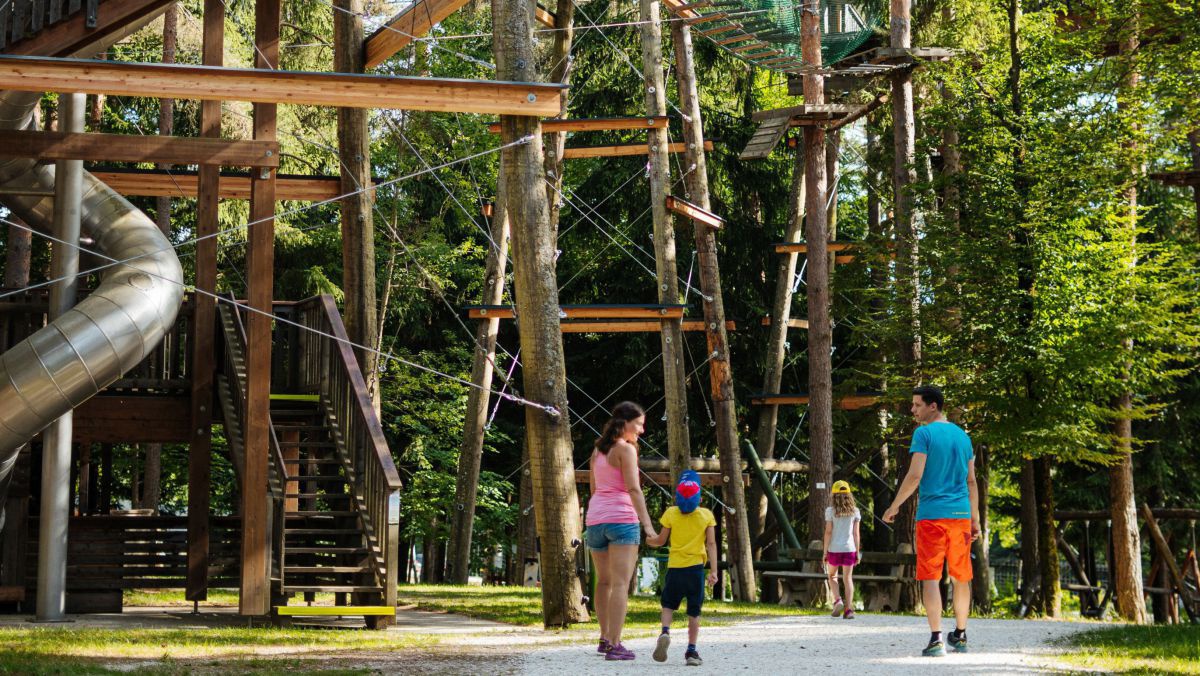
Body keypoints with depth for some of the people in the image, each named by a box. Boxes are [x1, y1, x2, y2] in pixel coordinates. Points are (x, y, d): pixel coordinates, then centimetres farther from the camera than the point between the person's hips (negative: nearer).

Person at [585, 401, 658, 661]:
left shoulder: (598, 450, 16)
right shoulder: (625, 449, -7)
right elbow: (633, 489, -17)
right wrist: (647, 524, -20)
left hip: (596, 519, 8)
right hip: (622, 518, -7)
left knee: (604, 581, 19)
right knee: (620, 584, -8)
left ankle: (604, 639, 28)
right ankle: (614, 645, -13)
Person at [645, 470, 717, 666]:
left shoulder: (670, 513, -2)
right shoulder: (706, 515, -1)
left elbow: (660, 540, 3)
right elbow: (711, 544, -5)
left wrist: (648, 540, 24)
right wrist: (713, 571, -6)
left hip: (674, 567, 0)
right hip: (696, 568, 0)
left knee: (668, 604, 15)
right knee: (694, 611, 7)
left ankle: (665, 631, -14)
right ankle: (691, 651, 3)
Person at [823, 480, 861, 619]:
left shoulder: (830, 511, -4)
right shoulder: (855, 512, 3)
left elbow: (828, 532, -6)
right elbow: (856, 533, 2)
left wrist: (825, 552, -1)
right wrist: (857, 552, 8)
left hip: (834, 549, -1)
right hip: (849, 549, 2)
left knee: (832, 576, 18)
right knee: (848, 578, 5)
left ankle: (837, 600, -3)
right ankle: (849, 609, -4)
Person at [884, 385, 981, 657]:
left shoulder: (924, 433, -6)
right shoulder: (962, 435, 13)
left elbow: (914, 476, -14)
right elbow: (971, 481, 15)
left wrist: (894, 506, -4)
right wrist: (975, 519, 19)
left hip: (931, 514, -6)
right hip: (960, 513, 6)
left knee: (930, 577, -4)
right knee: (961, 577, 13)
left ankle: (936, 639, -12)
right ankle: (960, 636, 24)